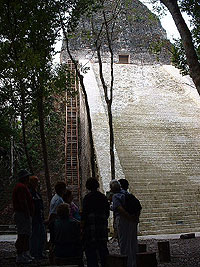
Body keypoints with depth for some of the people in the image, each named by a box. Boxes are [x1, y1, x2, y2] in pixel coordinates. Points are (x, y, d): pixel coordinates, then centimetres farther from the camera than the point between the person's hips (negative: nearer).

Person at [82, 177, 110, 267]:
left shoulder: (87, 197, -8)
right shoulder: (103, 197, 8)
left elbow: (84, 213, -10)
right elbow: (107, 212, 13)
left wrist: (82, 226, -6)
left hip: (90, 226, -5)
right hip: (103, 226, 5)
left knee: (90, 249, 0)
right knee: (103, 247, 13)